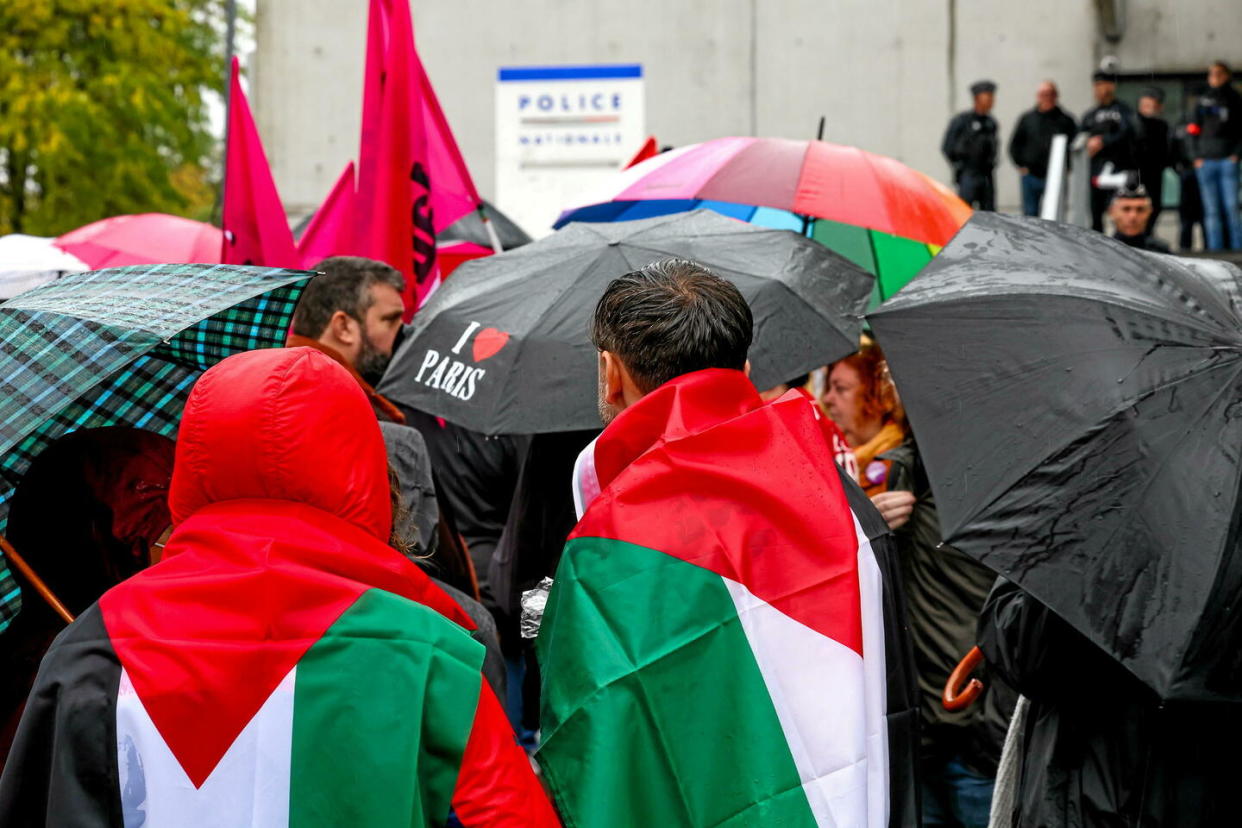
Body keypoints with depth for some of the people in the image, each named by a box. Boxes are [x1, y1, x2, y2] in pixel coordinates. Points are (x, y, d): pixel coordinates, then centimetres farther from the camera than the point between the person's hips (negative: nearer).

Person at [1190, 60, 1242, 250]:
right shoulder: (1203, 101, 14)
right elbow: (1194, 129, 15)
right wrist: (1197, 156, 3)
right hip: (1206, 161, 3)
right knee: (1212, 210, 1)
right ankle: (1215, 248, 2)